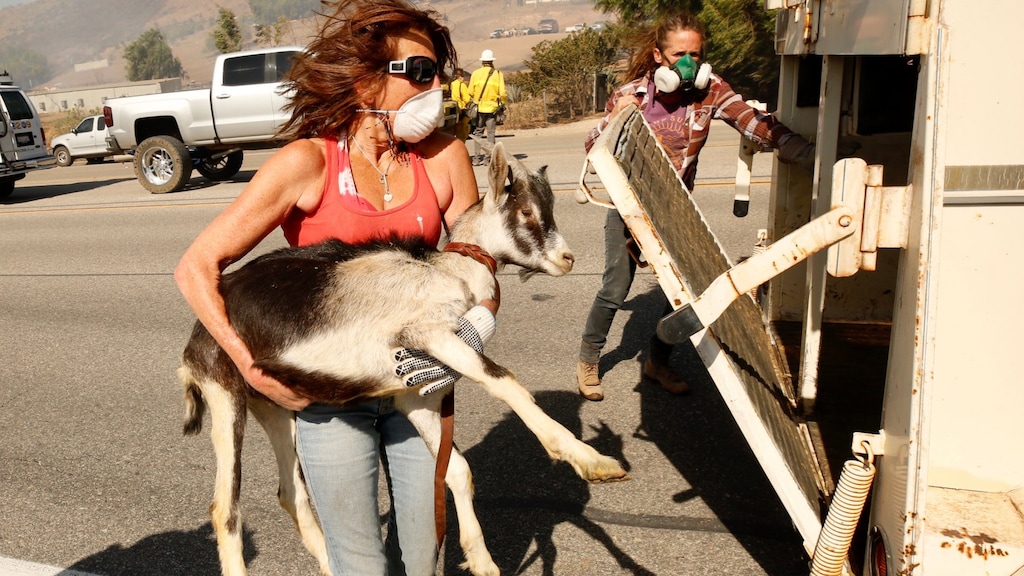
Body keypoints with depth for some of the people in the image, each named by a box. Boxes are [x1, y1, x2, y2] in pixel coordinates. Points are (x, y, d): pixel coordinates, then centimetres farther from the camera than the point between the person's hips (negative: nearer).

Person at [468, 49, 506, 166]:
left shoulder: (475, 73, 0)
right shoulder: (498, 74, -2)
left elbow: (470, 92, 0)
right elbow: (502, 93, -5)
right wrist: (502, 103, 11)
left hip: (479, 108, 1)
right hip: (492, 108, -1)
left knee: (477, 132, 10)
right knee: (490, 133, 6)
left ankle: (476, 157, 7)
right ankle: (488, 158, 3)